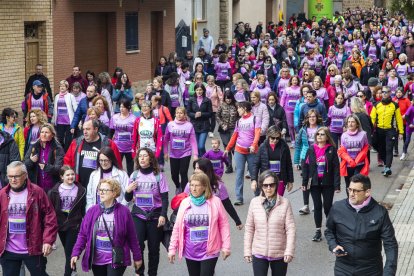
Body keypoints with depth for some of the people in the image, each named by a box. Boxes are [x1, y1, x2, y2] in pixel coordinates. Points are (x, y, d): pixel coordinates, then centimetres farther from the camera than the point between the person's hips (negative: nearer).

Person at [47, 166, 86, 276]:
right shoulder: (55, 191, -5)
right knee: (67, 249, 18)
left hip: (74, 224, -2)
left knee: (69, 251, -8)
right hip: (60, 223, 3)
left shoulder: (80, 190, -4)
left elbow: (83, 209, 1)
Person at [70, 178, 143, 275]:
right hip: (97, 259, 3)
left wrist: (137, 257, 4)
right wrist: (76, 253, -7)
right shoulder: (92, 211, 0)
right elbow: (83, 234, 3)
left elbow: (131, 237, -1)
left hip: (116, 259, -3)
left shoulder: (124, 211, -7)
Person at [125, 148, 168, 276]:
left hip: (155, 215, -2)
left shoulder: (158, 175, -5)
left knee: (154, 247, 4)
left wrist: (163, 215, -15)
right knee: (137, 244, -10)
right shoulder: (134, 175, 3)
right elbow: (128, 199, 9)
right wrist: (128, 191, -12)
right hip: (138, 215, 2)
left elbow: (165, 198, -5)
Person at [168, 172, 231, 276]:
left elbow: (224, 224, -2)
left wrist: (225, 246, -5)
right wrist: (172, 248, 3)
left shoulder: (215, 202, -7)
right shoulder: (185, 202, 0)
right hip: (190, 252, 3)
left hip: (209, 251, -3)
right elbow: (177, 227, 4)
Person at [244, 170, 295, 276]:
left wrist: (289, 251, -14)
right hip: (259, 253, 0)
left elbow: (290, 229, -9)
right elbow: (249, 228, 0)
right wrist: (247, 250, 0)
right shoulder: (254, 202, -6)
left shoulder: (285, 203, -10)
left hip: (280, 253, 0)